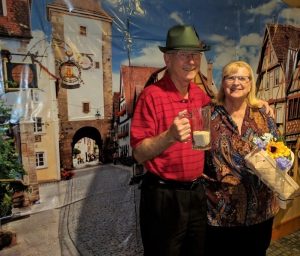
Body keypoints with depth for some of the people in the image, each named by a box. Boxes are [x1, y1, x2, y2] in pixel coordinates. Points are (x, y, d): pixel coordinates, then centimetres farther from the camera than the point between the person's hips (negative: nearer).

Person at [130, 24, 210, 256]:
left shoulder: (201, 95, 3)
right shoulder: (152, 95, -16)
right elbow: (139, 154, -16)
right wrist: (169, 136, -35)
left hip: (196, 192, 7)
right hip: (163, 196, -6)